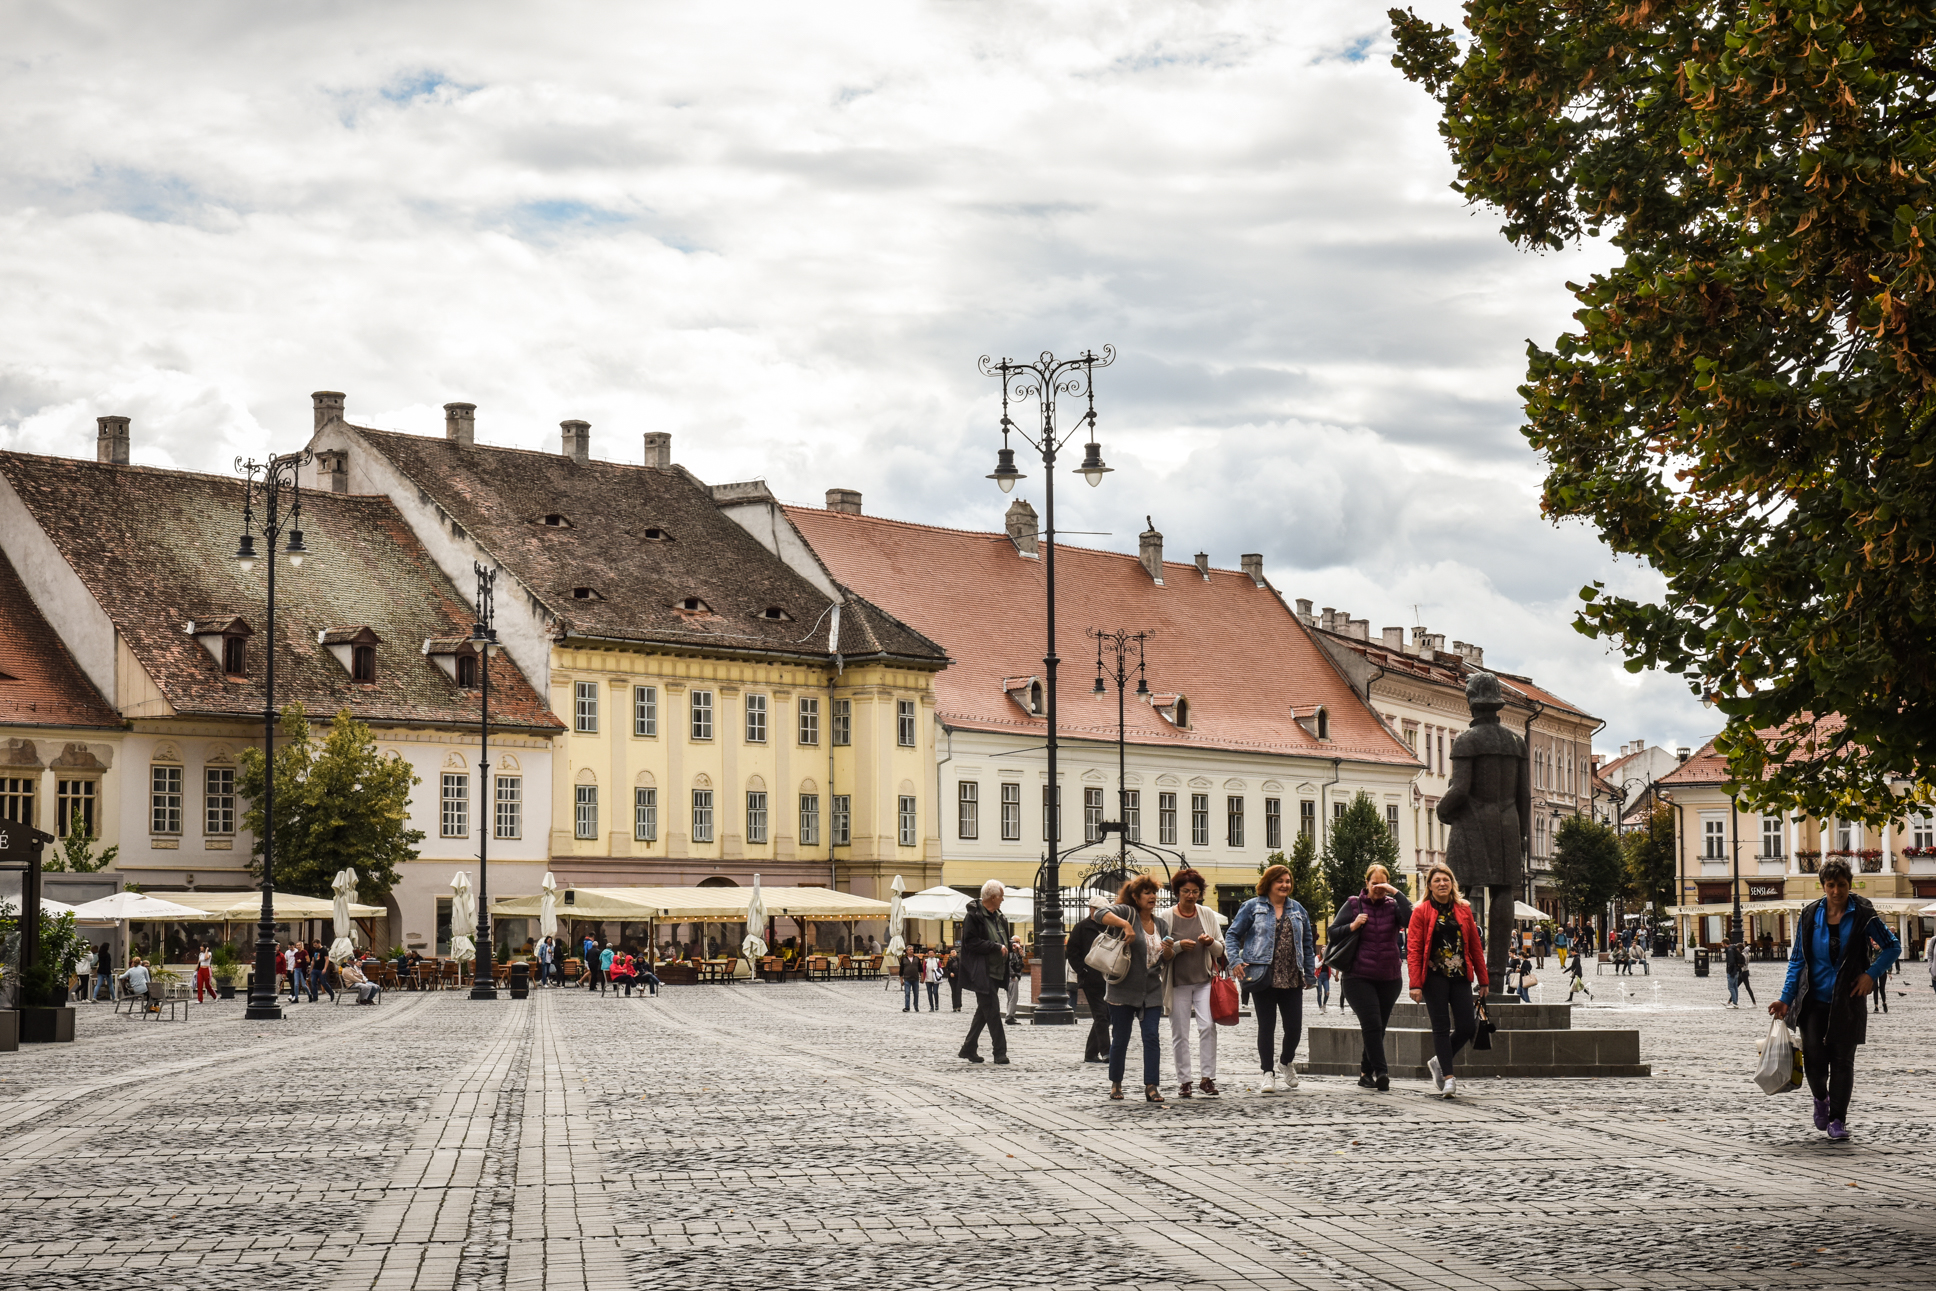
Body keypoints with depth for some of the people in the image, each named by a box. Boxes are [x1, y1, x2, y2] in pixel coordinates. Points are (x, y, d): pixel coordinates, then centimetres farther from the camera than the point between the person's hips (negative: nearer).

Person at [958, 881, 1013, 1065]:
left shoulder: (998, 916, 14)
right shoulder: (974, 916, -13)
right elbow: (972, 943, -20)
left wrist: (1010, 942, 5)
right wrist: (997, 947, -20)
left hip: (996, 972, 9)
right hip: (982, 973, -9)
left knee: (984, 1011, 14)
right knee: (992, 1011, -8)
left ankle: (969, 1048, 23)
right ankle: (1000, 1052, -6)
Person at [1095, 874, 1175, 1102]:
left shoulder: (1159, 924, 13)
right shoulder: (1127, 912, -5)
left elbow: (1166, 959, 19)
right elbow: (1101, 913, -22)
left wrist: (1168, 950, -4)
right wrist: (1125, 925, -32)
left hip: (1151, 992, 4)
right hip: (1124, 990, -4)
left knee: (1151, 1037, -6)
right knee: (1120, 1039, 4)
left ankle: (1151, 1086, -7)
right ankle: (1116, 1083, 20)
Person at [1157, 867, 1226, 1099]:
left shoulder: (1208, 915, 8)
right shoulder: (1166, 917, 0)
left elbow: (1221, 950, 13)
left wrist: (1211, 943, -9)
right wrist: (1178, 946, -17)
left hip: (1204, 980, 1)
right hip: (1177, 982, -1)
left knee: (1208, 1026, -14)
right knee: (1180, 1033, 0)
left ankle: (1207, 1078, -9)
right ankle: (1184, 1081, 8)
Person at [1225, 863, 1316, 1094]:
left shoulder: (1297, 910, 14)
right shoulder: (1253, 907, 2)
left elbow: (1308, 943, 19)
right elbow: (1232, 935, 3)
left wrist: (1310, 973, 15)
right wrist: (1235, 961, -11)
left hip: (1292, 979, 3)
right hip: (1263, 977, -3)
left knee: (1294, 1026, 1)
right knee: (1266, 1026, 0)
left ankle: (1286, 1062, 28)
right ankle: (1268, 1073, 9)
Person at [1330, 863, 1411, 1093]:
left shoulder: (1393, 905, 4)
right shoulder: (1353, 905, 3)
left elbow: (1411, 919, -17)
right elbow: (1332, 934, 3)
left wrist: (1396, 893, -18)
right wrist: (1353, 925, -13)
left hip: (1389, 979, 2)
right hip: (1358, 977, -2)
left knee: (1378, 1028, 10)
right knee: (1372, 1024, -17)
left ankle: (1366, 1073, 23)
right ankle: (1381, 1072, -19)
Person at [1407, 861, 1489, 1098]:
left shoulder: (1463, 910, 9)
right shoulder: (1421, 912, -1)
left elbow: (1475, 946, 12)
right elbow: (1415, 949, -4)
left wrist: (1483, 980, 10)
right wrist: (1415, 983, -12)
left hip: (1460, 976, 3)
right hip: (1434, 976, -3)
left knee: (1467, 1026, -2)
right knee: (1442, 1027, -4)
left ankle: (1440, 1061, 21)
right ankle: (1448, 1076, 0)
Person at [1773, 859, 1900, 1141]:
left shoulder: (1862, 914, -4)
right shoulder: (1810, 915, 2)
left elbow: (1892, 947, 5)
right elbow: (1798, 959, 7)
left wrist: (1871, 974, -9)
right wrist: (1786, 999, 1)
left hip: (1847, 1002, -1)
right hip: (1814, 1001, 1)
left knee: (1842, 1061, 0)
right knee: (1814, 1059, -5)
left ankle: (1837, 1119, 11)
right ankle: (1821, 1099, 26)